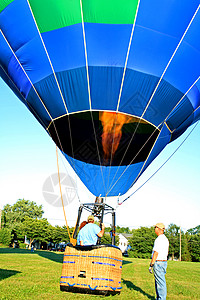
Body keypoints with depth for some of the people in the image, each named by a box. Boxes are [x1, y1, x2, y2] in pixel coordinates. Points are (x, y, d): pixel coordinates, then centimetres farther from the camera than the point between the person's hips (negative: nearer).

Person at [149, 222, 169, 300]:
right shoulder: (165, 239, 14)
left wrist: (151, 265, -17)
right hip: (164, 261, 10)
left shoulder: (159, 239, -18)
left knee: (160, 282, -3)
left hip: (158, 262, -10)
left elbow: (156, 253, -21)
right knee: (158, 281, 17)